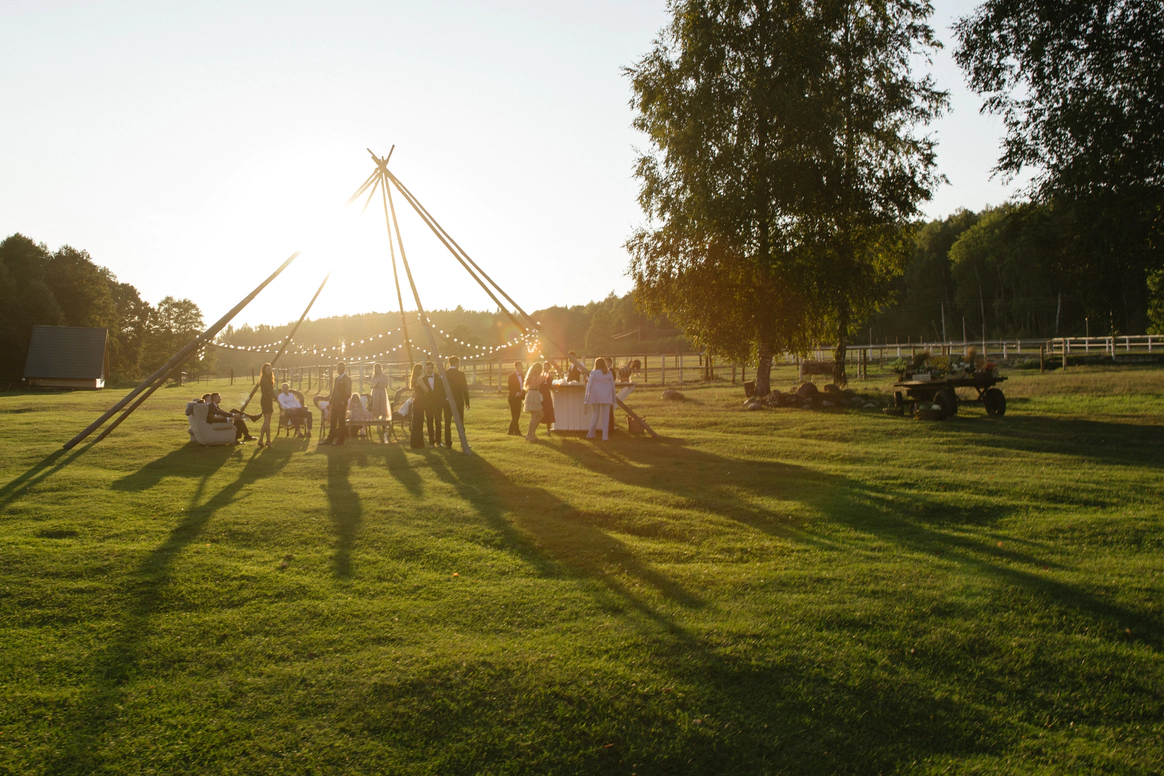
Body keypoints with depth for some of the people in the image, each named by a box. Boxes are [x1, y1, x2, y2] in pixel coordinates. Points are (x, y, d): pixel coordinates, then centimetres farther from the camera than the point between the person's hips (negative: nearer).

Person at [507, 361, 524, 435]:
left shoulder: (522, 376, 12)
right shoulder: (511, 377, -7)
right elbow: (510, 388, -12)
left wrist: (523, 395, 2)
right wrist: (516, 393, -23)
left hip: (519, 398, 7)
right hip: (513, 398, -7)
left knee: (517, 416, 7)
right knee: (515, 416, -6)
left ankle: (511, 431, 14)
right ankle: (517, 431, -5)